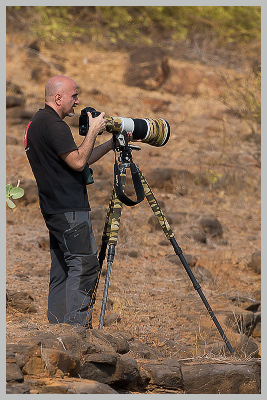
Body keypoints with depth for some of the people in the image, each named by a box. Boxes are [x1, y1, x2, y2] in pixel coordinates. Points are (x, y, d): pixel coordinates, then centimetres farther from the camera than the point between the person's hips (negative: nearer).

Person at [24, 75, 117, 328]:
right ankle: (77, 328, -16)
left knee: (62, 271, 10)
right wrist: (93, 131, -8)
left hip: (54, 209, 11)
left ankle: (56, 328, 10)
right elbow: (78, 162, -19)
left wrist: (112, 143, 16)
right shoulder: (53, 125, -14)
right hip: (69, 210, -11)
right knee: (84, 266, -12)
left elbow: (78, 162, 21)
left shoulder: (36, 124, 19)